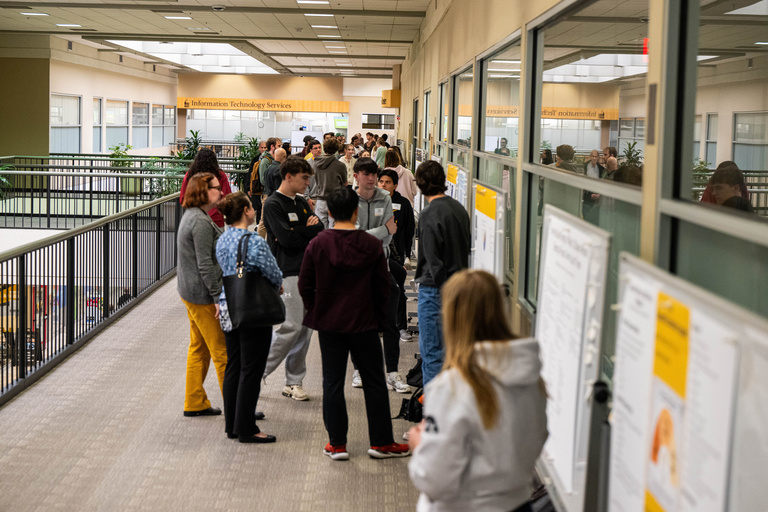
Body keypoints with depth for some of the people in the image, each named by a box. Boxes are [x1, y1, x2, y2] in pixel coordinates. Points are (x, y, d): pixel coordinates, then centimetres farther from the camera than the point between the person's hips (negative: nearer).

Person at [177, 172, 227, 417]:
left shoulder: (192, 216, 13)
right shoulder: (201, 222, -20)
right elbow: (205, 264, -23)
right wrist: (218, 297, -22)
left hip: (190, 292, 11)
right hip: (202, 295, -11)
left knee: (199, 348, 16)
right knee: (223, 351, -4)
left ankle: (195, 403, 23)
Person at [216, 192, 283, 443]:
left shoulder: (222, 241, 6)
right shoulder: (255, 242, -19)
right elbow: (275, 276, -14)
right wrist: (276, 286, 7)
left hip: (228, 310, 8)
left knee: (232, 367, 14)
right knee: (251, 370, 1)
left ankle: (231, 425, 22)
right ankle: (246, 429, 6)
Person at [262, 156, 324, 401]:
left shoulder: (302, 203, 17)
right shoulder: (273, 204, -7)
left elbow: (320, 231, 9)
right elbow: (287, 238, -17)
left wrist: (298, 233, -8)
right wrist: (307, 231, -2)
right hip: (287, 273, -8)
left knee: (305, 328, 7)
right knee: (291, 327, -12)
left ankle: (294, 382, 14)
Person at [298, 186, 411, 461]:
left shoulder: (317, 244, -6)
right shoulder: (371, 245, -6)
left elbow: (305, 286, -1)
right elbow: (383, 287, -2)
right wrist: (378, 318, 10)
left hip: (329, 324, 1)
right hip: (364, 324, 0)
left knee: (332, 382, 8)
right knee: (374, 382, 9)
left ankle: (337, 443, 11)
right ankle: (381, 442, 16)